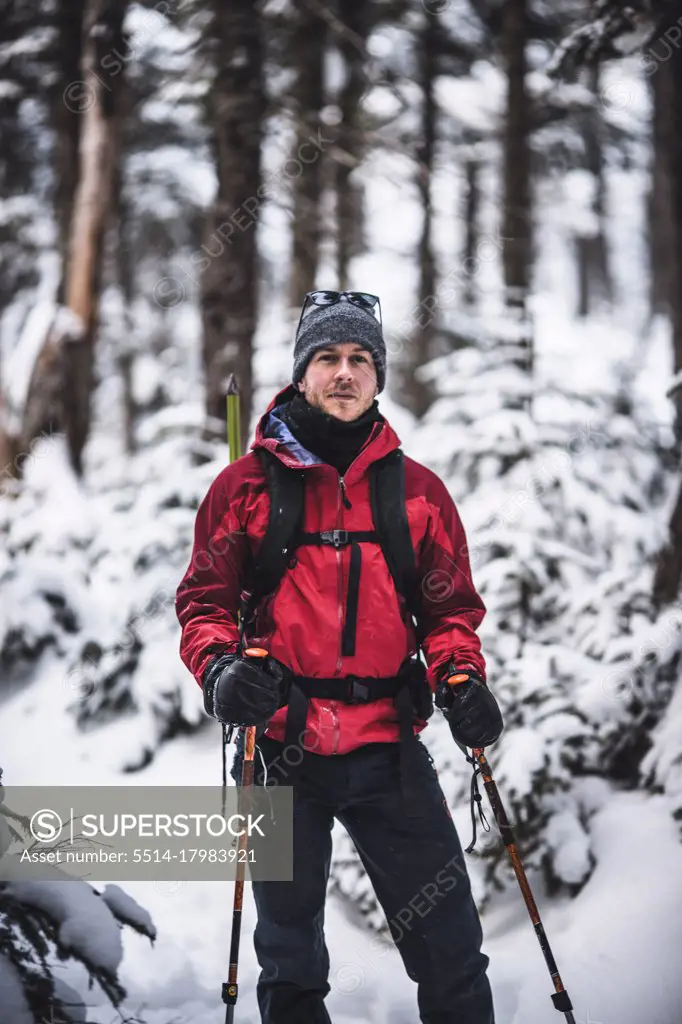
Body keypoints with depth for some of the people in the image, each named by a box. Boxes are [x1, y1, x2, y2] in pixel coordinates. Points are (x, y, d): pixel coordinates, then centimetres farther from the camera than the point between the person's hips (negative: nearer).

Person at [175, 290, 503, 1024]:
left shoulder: (418, 490, 7)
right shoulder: (247, 483, 2)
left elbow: (451, 606, 11)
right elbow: (204, 600, 4)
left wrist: (460, 678, -8)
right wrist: (221, 668, -16)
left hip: (389, 749, 1)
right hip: (279, 749, 0)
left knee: (449, 944, 0)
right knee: (290, 959, 14)